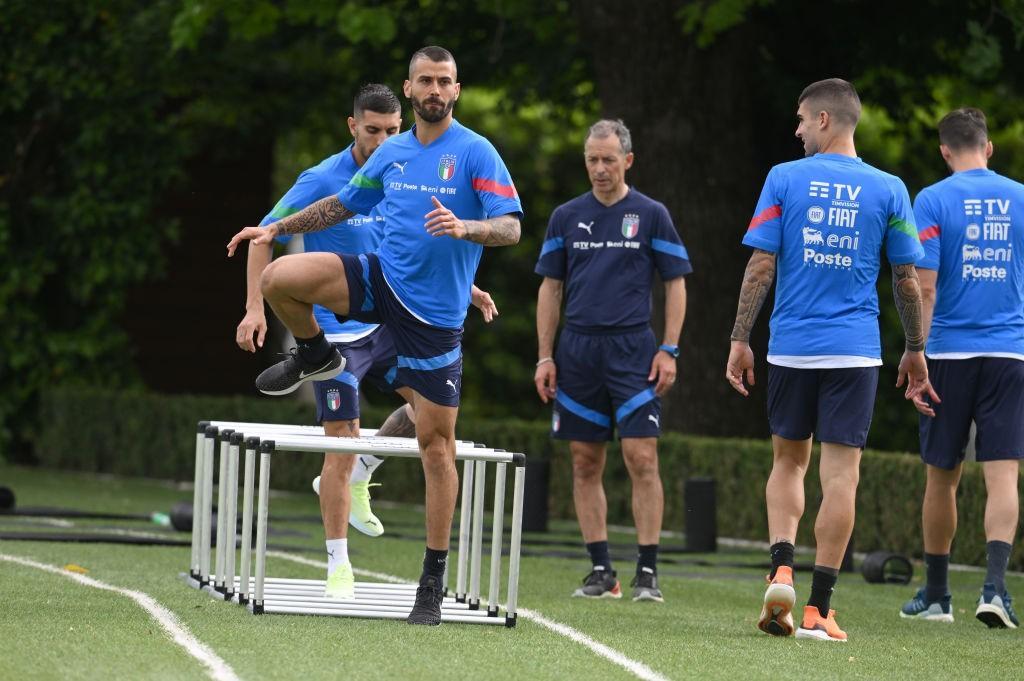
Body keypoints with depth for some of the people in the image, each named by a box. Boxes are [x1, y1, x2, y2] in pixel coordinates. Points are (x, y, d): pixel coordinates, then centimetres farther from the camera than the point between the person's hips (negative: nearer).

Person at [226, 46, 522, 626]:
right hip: (382, 279, 4)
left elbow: (511, 228, -15)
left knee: (437, 442, -2)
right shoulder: (393, 153, 9)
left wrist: (464, 227, -34)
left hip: (435, 312, -4)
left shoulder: (476, 153, -7)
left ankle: (434, 581, 5)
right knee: (280, 278, -18)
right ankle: (316, 356, 15)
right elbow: (341, 205, 24)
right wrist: (276, 229, 17)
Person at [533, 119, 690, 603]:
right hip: (578, 350, 3)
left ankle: (648, 572, -7)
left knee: (642, 457, -10)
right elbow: (550, 287, 13)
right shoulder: (566, 217, 9)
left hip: (632, 350, -3)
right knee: (586, 463, 4)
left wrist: (669, 350, -4)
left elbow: (675, 285, 4)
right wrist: (544, 357, 6)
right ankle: (601, 571, 10)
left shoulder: (651, 215, 2)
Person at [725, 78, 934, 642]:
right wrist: (916, 349, 15)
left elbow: (760, 267, -4)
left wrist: (741, 339, 3)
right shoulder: (889, 190, 1)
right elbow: (907, 279, 4)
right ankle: (818, 608, -2)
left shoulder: (784, 179, -2)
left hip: (790, 347, 0)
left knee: (788, 461, 17)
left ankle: (781, 570, -4)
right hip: (856, 352, 0)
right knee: (841, 473, 0)